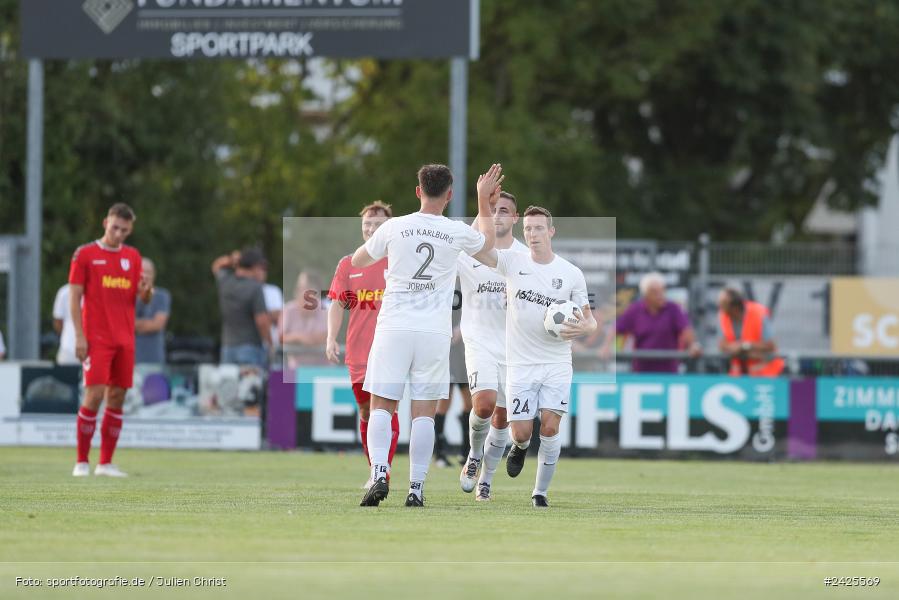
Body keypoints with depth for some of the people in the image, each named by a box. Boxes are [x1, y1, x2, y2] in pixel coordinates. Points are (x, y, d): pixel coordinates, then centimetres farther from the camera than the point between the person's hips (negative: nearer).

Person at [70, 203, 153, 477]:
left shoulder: (132, 256, 13)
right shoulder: (85, 254, -1)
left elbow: (143, 298, 16)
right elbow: (74, 297, -2)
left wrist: (146, 290, -9)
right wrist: (79, 336, -10)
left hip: (125, 339, 5)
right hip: (96, 338, -5)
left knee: (117, 398, 3)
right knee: (95, 395, -12)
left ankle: (106, 463, 8)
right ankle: (82, 462, -5)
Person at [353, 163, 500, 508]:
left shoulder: (394, 227, -1)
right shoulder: (458, 233, 0)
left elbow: (357, 261, 16)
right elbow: (487, 244, 26)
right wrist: (484, 200, 35)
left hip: (394, 327, -1)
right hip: (435, 333, 1)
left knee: (382, 407, 2)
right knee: (424, 412, 3)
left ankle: (379, 474, -17)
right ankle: (416, 488, -2)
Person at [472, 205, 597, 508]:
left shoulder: (572, 274, 2)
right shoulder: (513, 262, 0)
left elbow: (589, 318, 9)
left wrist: (585, 327, -16)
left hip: (557, 363, 0)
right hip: (521, 363, 0)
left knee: (550, 428, -12)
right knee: (522, 433, -5)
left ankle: (541, 492, 5)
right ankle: (520, 447, 34)